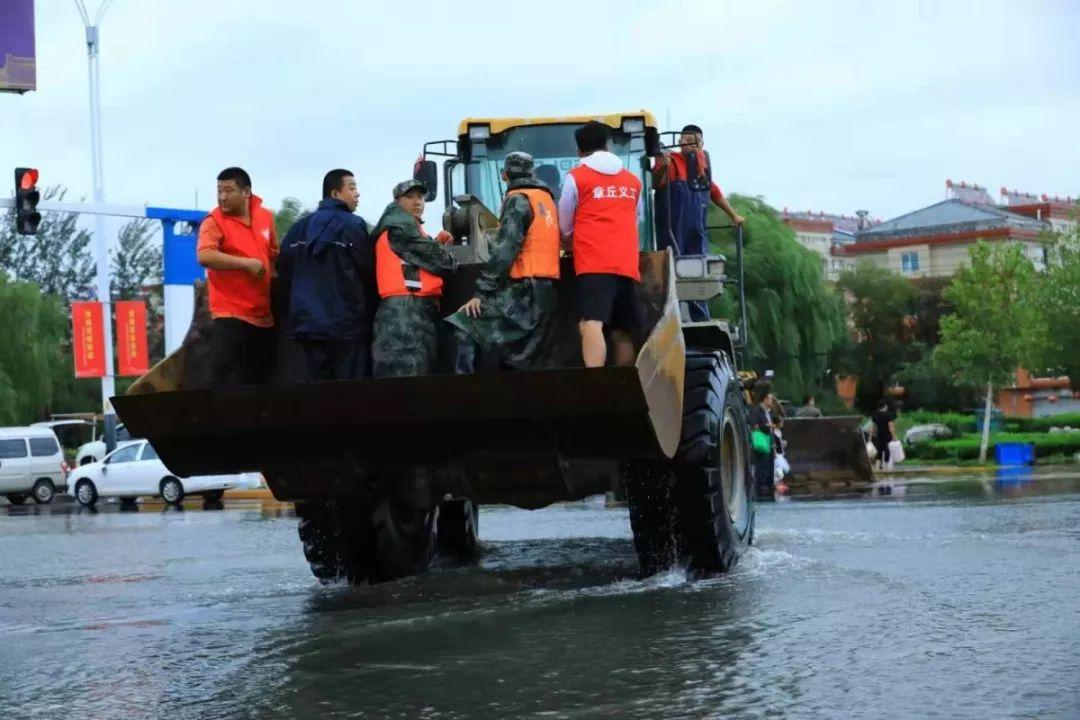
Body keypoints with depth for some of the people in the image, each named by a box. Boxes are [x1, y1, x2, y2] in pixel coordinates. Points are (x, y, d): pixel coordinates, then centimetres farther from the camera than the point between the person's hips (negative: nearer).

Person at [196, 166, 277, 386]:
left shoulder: (266, 217, 9)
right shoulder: (214, 221, -8)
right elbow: (204, 256, -26)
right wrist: (247, 263, -22)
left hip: (264, 316, 6)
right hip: (230, 316, -6)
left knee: (262, 384, 11)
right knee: (227, 384, -12)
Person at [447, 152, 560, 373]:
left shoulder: (518, 200, -7)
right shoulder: (546, 198, 19)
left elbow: (504, 251, -16)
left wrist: (481, 292, -15)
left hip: (524, 291, -9)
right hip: (544, 290, 9)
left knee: (464, 327, -14)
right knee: (524, 363, 13)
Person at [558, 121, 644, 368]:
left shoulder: (576, 177, 6)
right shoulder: (633, 181, 19)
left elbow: (565, 228, 15)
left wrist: (573, 246, 36)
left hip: (593, 264, -5)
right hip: (627, 264, 5)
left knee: (591, 324, -19)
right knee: (622, 334, 11)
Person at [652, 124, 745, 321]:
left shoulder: (703, 161, 15)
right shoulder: (670, 161, -6)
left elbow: (714, 191, 26)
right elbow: (656, 183, -24)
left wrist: (733, 215, 30)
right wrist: (662, 168, -45)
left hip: (697, 230, 6)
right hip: (673, 232, -6)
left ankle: (701, 323, 13)